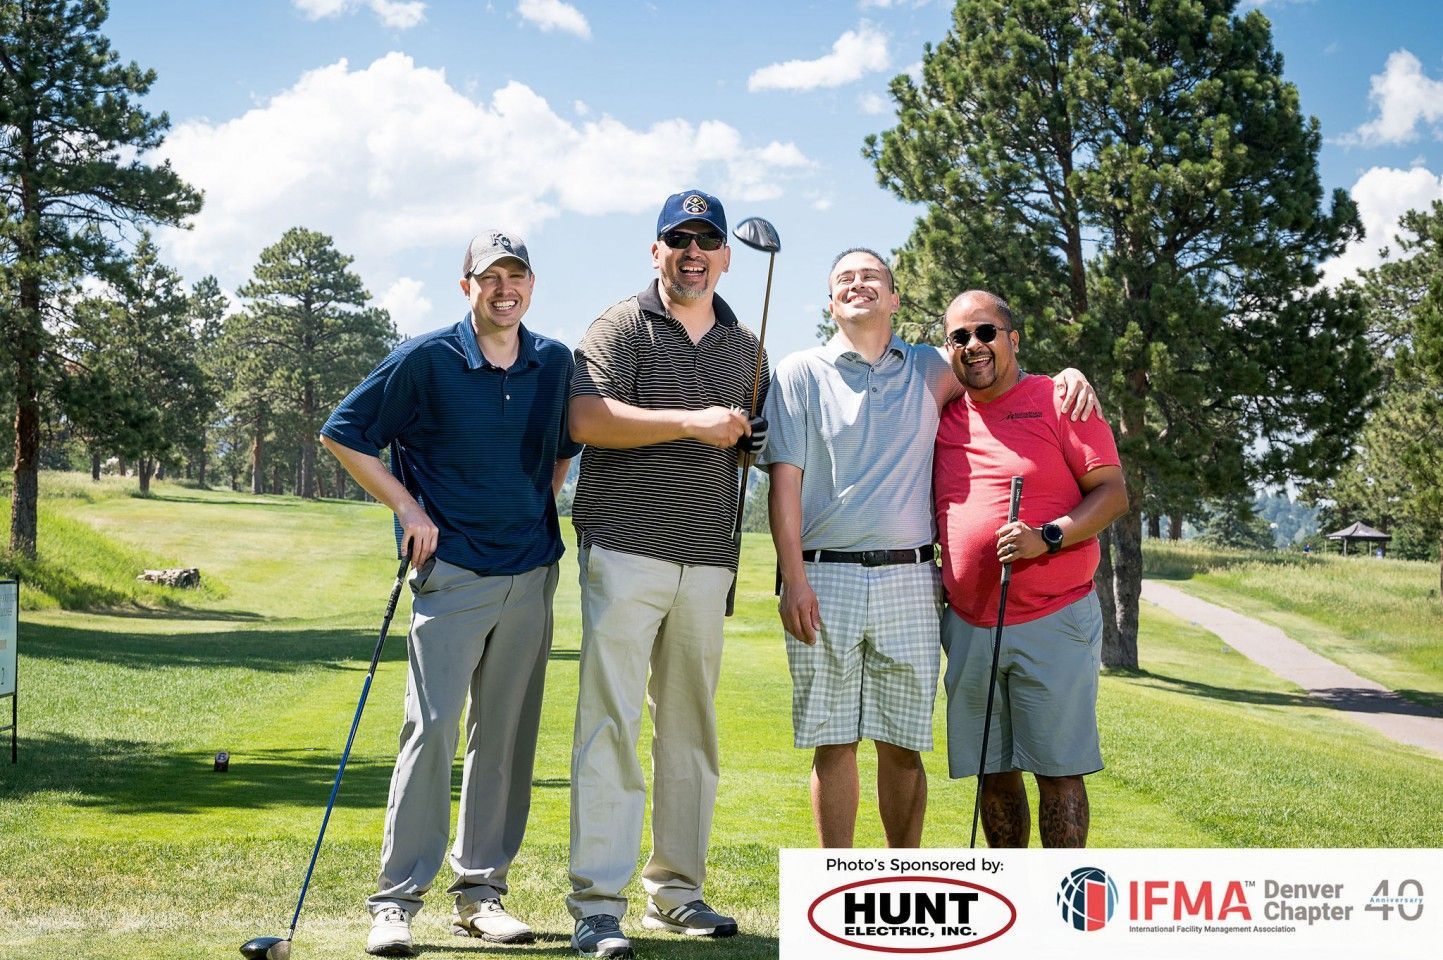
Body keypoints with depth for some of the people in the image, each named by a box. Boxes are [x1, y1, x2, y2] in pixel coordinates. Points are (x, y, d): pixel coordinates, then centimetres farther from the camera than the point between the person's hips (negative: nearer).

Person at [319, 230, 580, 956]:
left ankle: (481, 890, 16)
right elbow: (342, 434, 0)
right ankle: (396, 899, -2)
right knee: (431, 727, -9)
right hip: (451, 573, -4)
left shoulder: (556, 364, 7)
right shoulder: (426, 360, -6)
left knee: (506, 735, 7)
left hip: (531, 575, 4)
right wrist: (407, 508, -5)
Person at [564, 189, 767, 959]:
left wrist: (756, 439, 5)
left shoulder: (745, 346, 19)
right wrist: (692, 422, -18)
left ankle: (676, 890, 17)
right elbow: (587, 418, -13)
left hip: (708, 561, 6)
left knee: (691, 728, 8)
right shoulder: (622, 326, 1)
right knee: (611, 722, -9)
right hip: (625, 550, -5)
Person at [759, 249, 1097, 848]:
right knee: (833, 743, 1)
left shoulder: (929, 371, 13)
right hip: (825, 579, -1)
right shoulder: (801, 373, 7)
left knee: (903, 745, 5)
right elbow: (785, 482, 1)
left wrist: (1066, 374, 2)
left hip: (909, 581, 2)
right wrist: (794, 580, -8)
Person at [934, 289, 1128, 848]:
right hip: (968, 625, 5)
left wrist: (1048, 537, -21)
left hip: (1052, 621, -5)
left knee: (1057, 771, -3)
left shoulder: (1059, 400, -2)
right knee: (994, 773, 10)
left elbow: (1113, 493, -6)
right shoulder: (945, 415, 12)